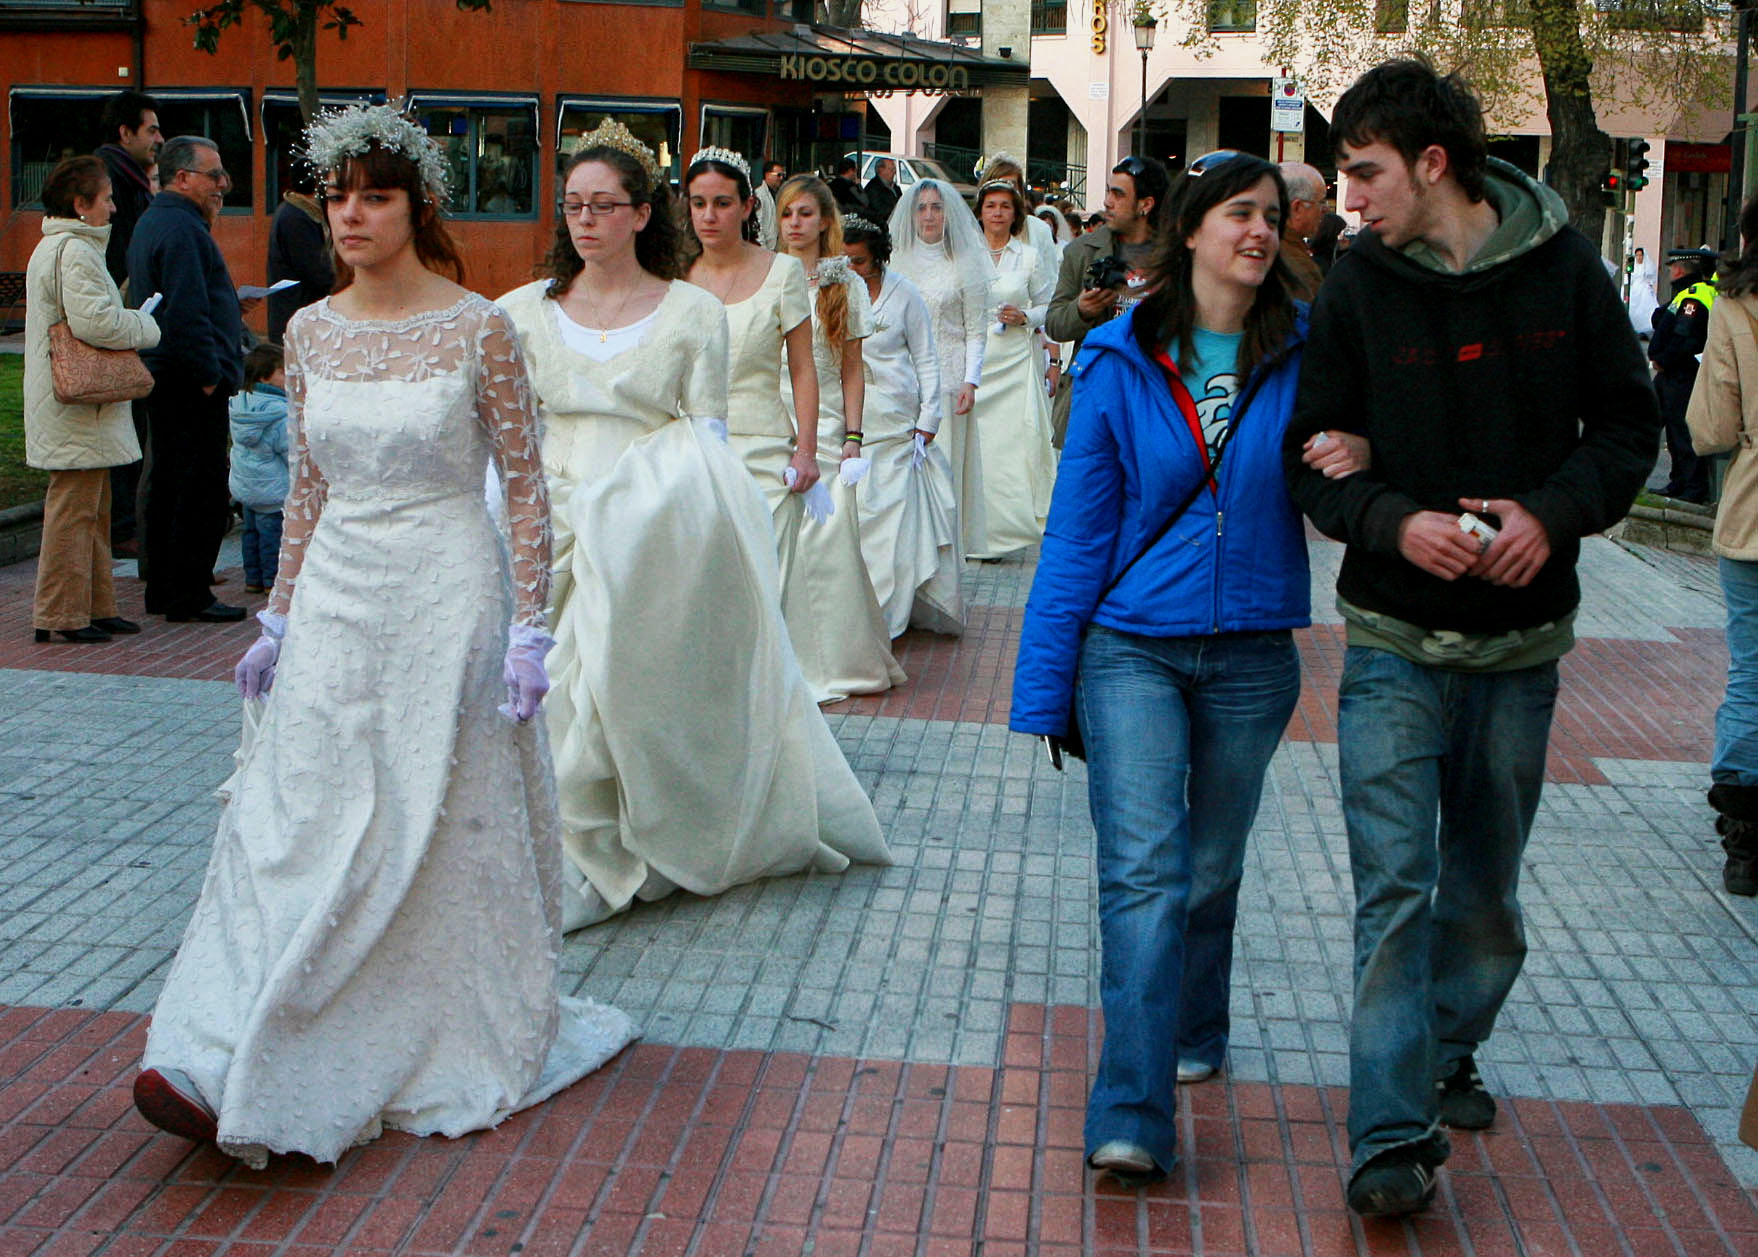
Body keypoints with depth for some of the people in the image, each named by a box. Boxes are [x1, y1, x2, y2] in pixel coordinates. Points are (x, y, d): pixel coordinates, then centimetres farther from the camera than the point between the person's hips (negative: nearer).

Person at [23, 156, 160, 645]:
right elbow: (93, 321, -25)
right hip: (77, 408, -11)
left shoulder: (54, 246, 19)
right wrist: (145, 328, -10)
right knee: (74, 507, -6)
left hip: (71, 404, 11)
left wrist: (130, 325, 15)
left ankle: (95, 606, 22)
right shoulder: (75, 251, -15)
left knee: (92, 508, 15)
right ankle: (62, 615, -1)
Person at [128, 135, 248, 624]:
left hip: (164, 377, 11)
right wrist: (210, 374, -20)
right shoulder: (182, 228, -16)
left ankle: (163, 590, 22)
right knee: (203, 487, -6)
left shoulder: (154, 221, 18)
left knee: (169, 483, 15)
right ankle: (189, 596, -3)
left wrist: (229, 305, 20)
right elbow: (187, 313, -23)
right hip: (192, 382, -11)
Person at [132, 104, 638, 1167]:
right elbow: (308, 487, 14)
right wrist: (279, 618, 14)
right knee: (293, 827, 2)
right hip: (335, 600, 4)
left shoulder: (479, 330, -8)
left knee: (439, 833, 4)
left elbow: (526, 486, -5)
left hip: (447, 600, -4)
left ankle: (447, 1054, 22)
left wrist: (529, 628, -10)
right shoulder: (311, 333, 6)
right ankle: (228, 1073, 6)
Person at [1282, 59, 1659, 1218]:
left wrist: (1553, 511, -16)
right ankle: (1393, 1138, -2)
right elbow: (1315, 459, -1)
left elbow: (1627, 424, 3)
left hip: (1522, 640, 2)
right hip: (1397, 641, -2)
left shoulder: (1563, 265, -2)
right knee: (1395, 886, -7)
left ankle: (1445, 1055, 38)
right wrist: (1397, 523, -21)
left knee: (1486, 882, 15)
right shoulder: (1357, 288, -4)